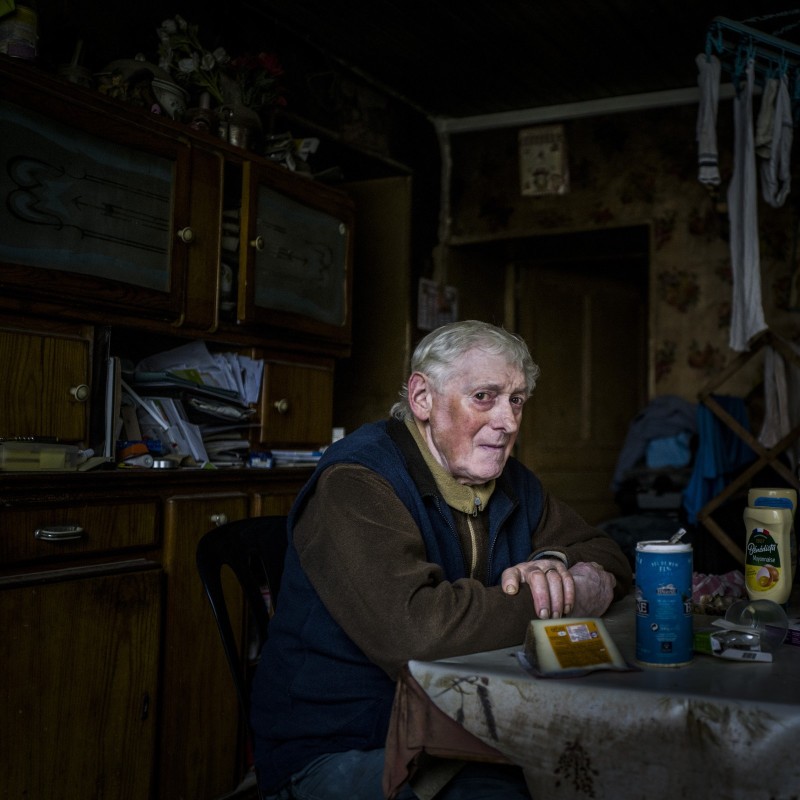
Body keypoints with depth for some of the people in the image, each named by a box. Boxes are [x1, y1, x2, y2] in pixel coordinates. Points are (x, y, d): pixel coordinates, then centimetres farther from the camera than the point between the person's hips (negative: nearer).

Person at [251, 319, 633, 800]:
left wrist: (554, 564, -12)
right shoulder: (356, 483, -20)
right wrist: (567, 597, -21)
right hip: (341, 747, -7)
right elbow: (415, 632, -33)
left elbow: (607, 557, 14)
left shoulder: (512, 482, 8)